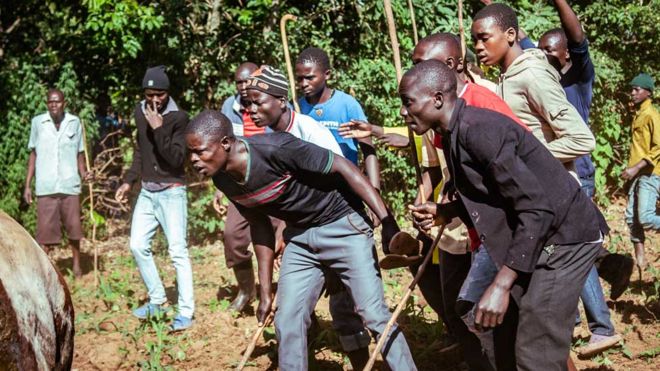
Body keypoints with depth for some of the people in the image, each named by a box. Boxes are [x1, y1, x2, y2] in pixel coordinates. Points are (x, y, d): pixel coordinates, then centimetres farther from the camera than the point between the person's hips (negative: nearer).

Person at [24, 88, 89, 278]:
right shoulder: (37, 122, 2)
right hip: (45, 187, -1)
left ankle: (76, 264, 23)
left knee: (73, 227, 7)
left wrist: (83, 172, -7)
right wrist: (27, 185, 5)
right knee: (45, 230, 0)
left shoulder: (74, 122, 3)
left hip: (70, 185, 1)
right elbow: (33, 154, 8)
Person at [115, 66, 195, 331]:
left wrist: (159, 129, -26)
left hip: (171, 192, -7)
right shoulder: (140, 113, 7)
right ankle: (157, 301, 20)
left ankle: (186, 311, -7)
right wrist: (128, 181, 15)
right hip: (147, 192, 7)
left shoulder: (178, 118, -12)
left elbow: (177, 159, -20)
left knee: (177, 250, -10)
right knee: (138, 245, 6)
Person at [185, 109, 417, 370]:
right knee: (287, 322, 3)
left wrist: (387, 221, -27)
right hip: (300, 237, 6)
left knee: (374, 315, -9)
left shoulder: (275, 148, -28)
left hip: (342, 226, -6)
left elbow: (344, 168, -22)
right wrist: (265, 292, 12)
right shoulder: (223, 180, -6)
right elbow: (260, 227, 8)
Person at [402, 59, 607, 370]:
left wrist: (501, 285, -29)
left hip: (563, 235, -10)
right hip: (537, 238, 10)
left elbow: (536, 209, -27)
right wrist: (443, 213, -1)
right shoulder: (454, 134, 5)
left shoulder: (477, 129, -24)